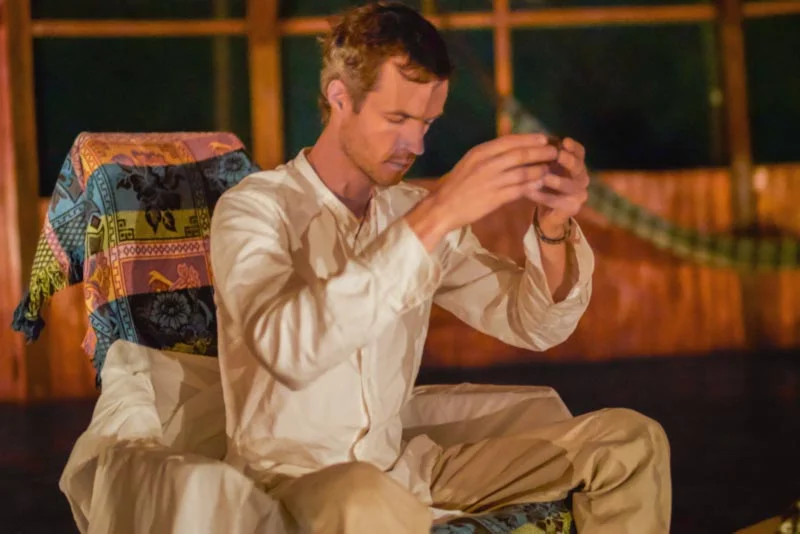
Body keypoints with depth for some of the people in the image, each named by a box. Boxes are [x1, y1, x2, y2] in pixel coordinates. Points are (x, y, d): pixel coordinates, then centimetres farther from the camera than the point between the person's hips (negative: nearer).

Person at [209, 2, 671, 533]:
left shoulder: (414, 212, 9)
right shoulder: (254, 210, -12)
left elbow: (533, 325, 5)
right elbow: (288, 350, -33)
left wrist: (554, 230, -16)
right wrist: (433, 220, -37)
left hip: (400, 467, 7)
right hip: (291, 476, -7)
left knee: (630, 442, 0)